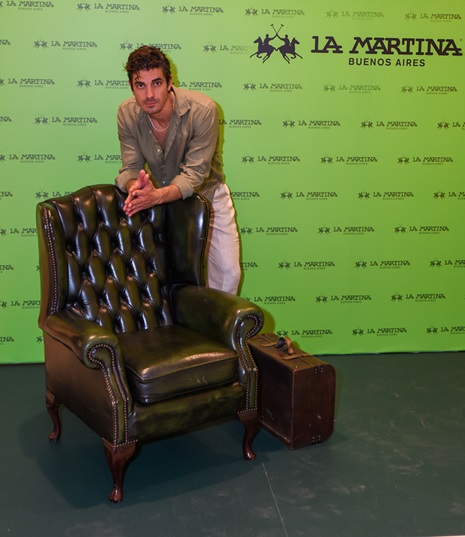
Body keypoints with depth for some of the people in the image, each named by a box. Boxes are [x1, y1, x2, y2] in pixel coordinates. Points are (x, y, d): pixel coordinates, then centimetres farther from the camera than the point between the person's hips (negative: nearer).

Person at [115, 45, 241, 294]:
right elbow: (131, 168, -16)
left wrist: (157, 196, -50)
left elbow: (195, 173, -32)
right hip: (162, 199, 2)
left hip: (206, 194, -2)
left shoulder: (203, 110, -29)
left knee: (227, 273, -1)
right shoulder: (127, 113, -18)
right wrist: (135, 186, -42)